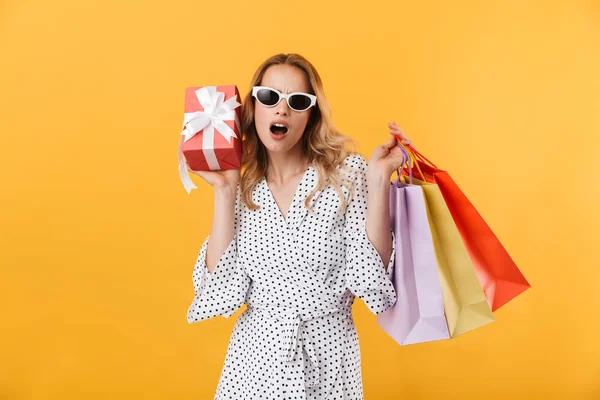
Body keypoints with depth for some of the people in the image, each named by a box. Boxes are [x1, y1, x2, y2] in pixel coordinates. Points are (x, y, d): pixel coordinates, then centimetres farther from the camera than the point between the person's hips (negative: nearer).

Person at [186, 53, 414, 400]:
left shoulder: (347, 174, -8)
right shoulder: (243, 188, -1)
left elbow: (372, 278, -16)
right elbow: (222, 290, -10)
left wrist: (379, 180, -21)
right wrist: (224, 191, -11)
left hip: (327, 359, -1)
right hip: (255, 357, 2)